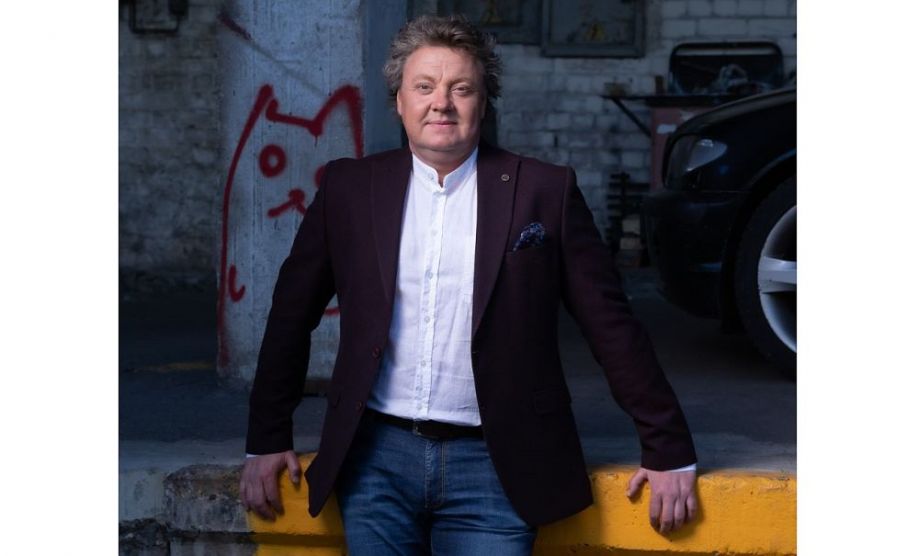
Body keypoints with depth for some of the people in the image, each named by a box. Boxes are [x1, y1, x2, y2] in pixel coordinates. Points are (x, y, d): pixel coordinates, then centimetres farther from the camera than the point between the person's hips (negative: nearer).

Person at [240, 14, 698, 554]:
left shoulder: (544, 190, 0)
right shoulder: (350, 187, 6)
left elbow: (612, 324, 1)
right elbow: (292, 315, 14)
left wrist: (669, 451, 1)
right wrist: (267, 440, 14)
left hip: (493, 466, -2)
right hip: (378, 457, 2)